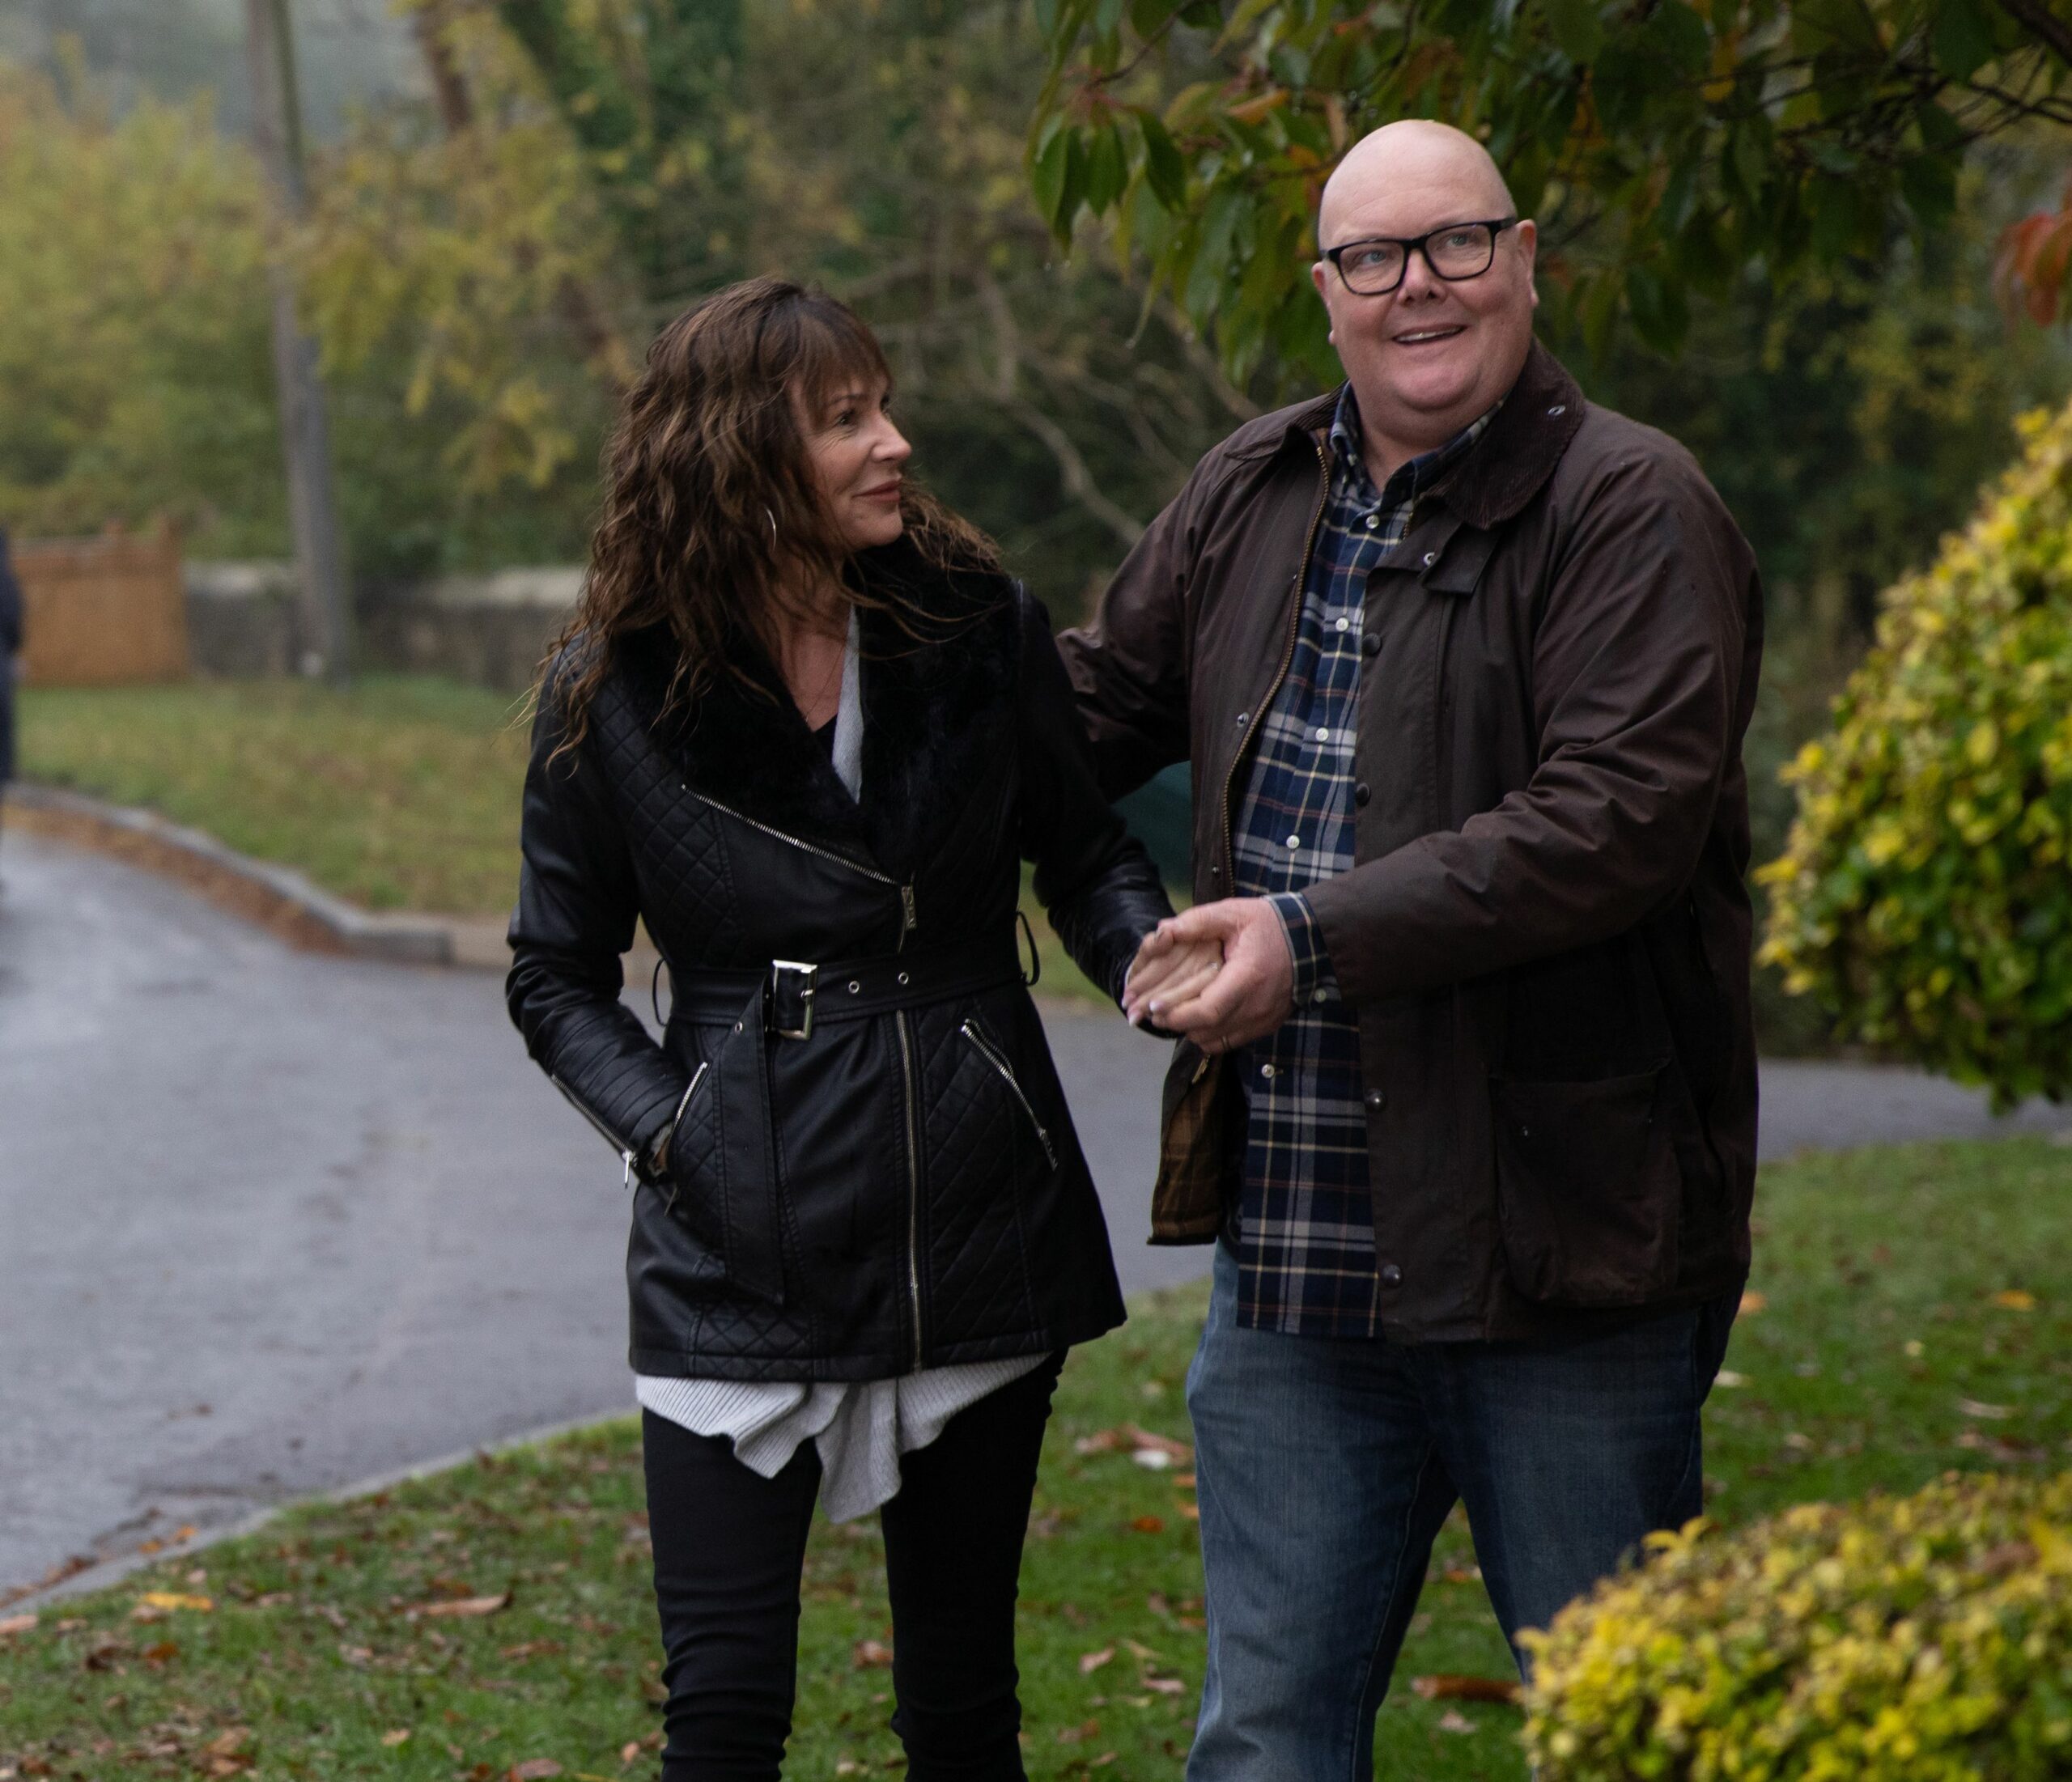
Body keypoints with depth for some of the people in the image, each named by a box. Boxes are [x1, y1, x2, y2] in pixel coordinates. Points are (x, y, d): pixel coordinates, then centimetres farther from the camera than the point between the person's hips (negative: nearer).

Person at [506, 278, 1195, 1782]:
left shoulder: (981, 627, -1)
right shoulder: (616, 698, -5)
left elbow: (1087, 855, 10)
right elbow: (558, 981, 4)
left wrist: (1153, 960, -12)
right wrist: (669, 1130, -12)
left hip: (980, 1245, 2)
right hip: (740, 1255, -2)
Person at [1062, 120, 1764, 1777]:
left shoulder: (1631, 507, -10)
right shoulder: (1249, 495, 11)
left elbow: (1620, 818, -22)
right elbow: (1097, 706, 27)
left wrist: (1316, 940, -23)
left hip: (1562, 1261, -6)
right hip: (1294, 1253, 6)